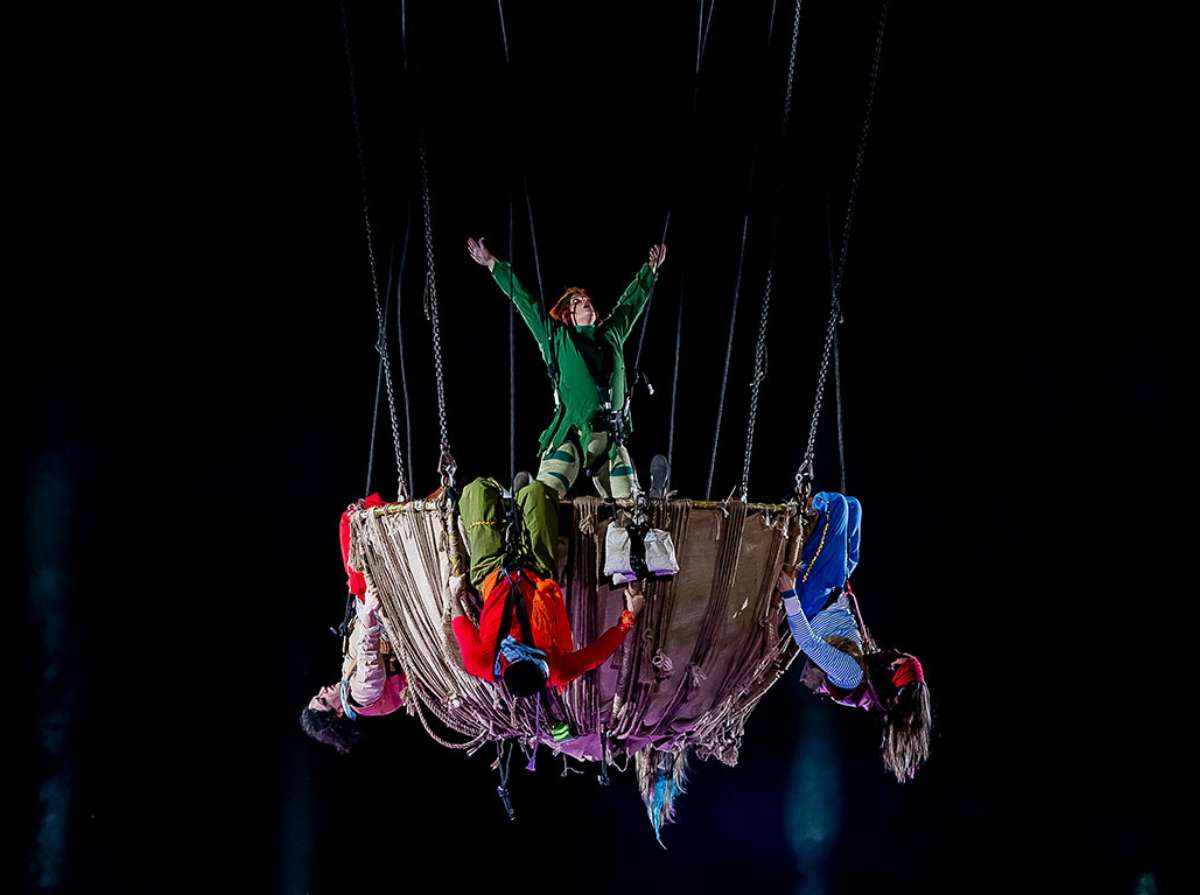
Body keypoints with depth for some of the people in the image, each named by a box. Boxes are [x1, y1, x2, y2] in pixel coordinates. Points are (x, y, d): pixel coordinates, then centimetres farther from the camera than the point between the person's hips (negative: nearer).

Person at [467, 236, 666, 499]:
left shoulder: (612, 334, 20)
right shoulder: (558, 337, 12)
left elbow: (632, 300, 34)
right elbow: (524, 301, 17)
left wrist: (651, 269, 47)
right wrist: (493, 264, 21)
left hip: (612, 440, 3)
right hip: (570, 436, -3)